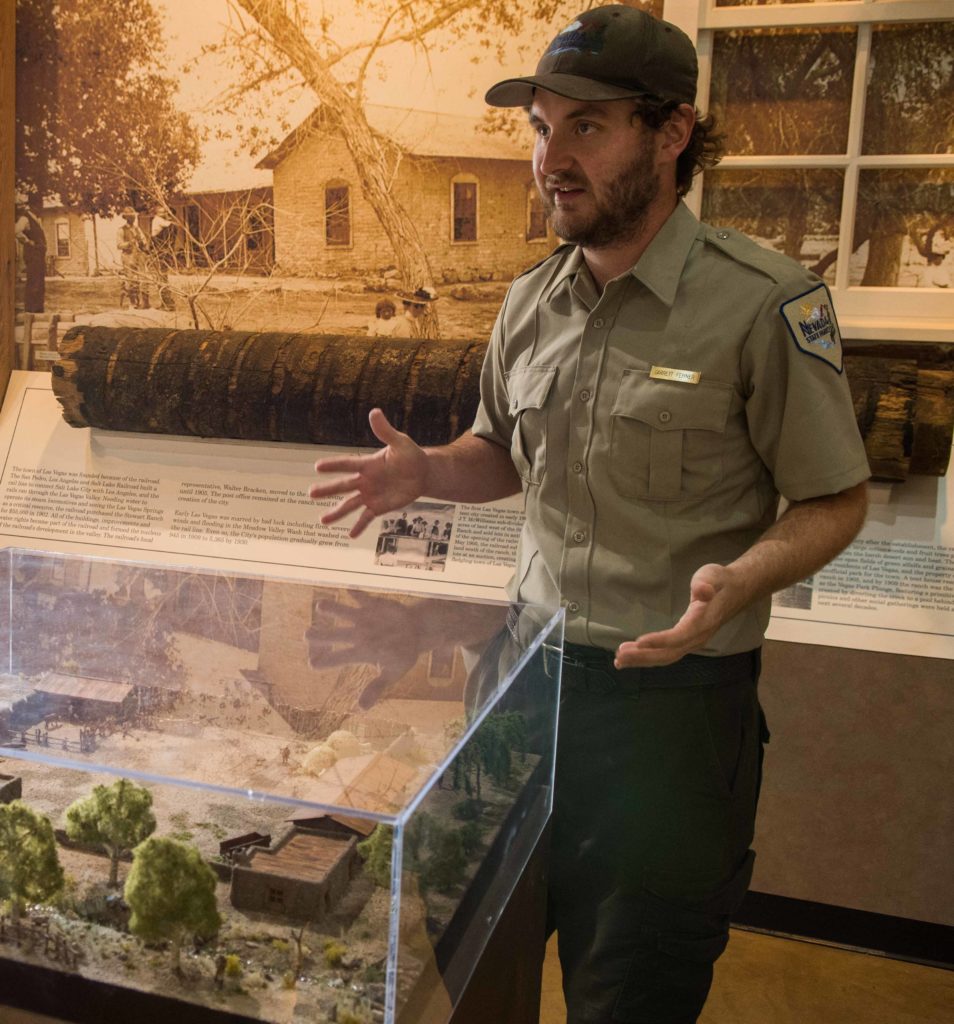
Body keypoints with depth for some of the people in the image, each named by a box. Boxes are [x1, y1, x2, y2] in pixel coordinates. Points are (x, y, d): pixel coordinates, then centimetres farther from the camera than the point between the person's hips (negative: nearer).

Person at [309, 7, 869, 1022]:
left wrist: (739, 580, -28)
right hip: (537, 664, 6)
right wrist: (424, 470, -3)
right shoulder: (530, 300, 4)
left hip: (676, 687, -5)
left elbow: (835, 500, -9)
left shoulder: (765, 302, -15)